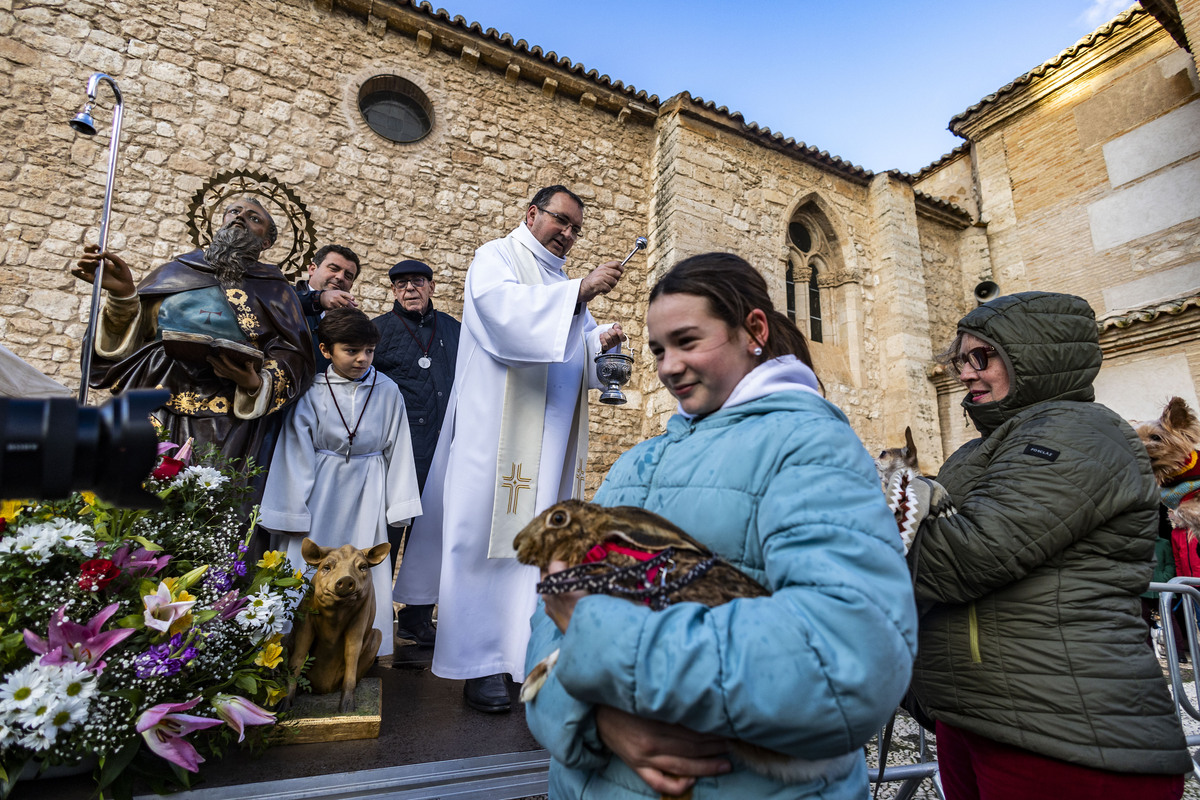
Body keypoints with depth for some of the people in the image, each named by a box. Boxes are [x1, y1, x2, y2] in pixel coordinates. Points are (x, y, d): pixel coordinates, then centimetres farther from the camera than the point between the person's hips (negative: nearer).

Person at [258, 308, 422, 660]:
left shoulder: (387, 391, -3)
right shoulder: (311, 392, -7)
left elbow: (398, 450, 2)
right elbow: (296, 455, -2)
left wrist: (398, 506, 3)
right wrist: (293, 512, 0)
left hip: (366, 494, 1)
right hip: (320, 492, -1)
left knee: (366, 570, 6)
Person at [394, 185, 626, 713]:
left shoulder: (562, 281, 26)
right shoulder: (497, 258, 4)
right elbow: (502, 308, -18)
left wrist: (599, 341, 3)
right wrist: (580, 292, -25)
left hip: (553, 436, 7)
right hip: (500, 426, -7)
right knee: (490, 529, -7)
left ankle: (525, 647, 16)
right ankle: (481, 664, 1)